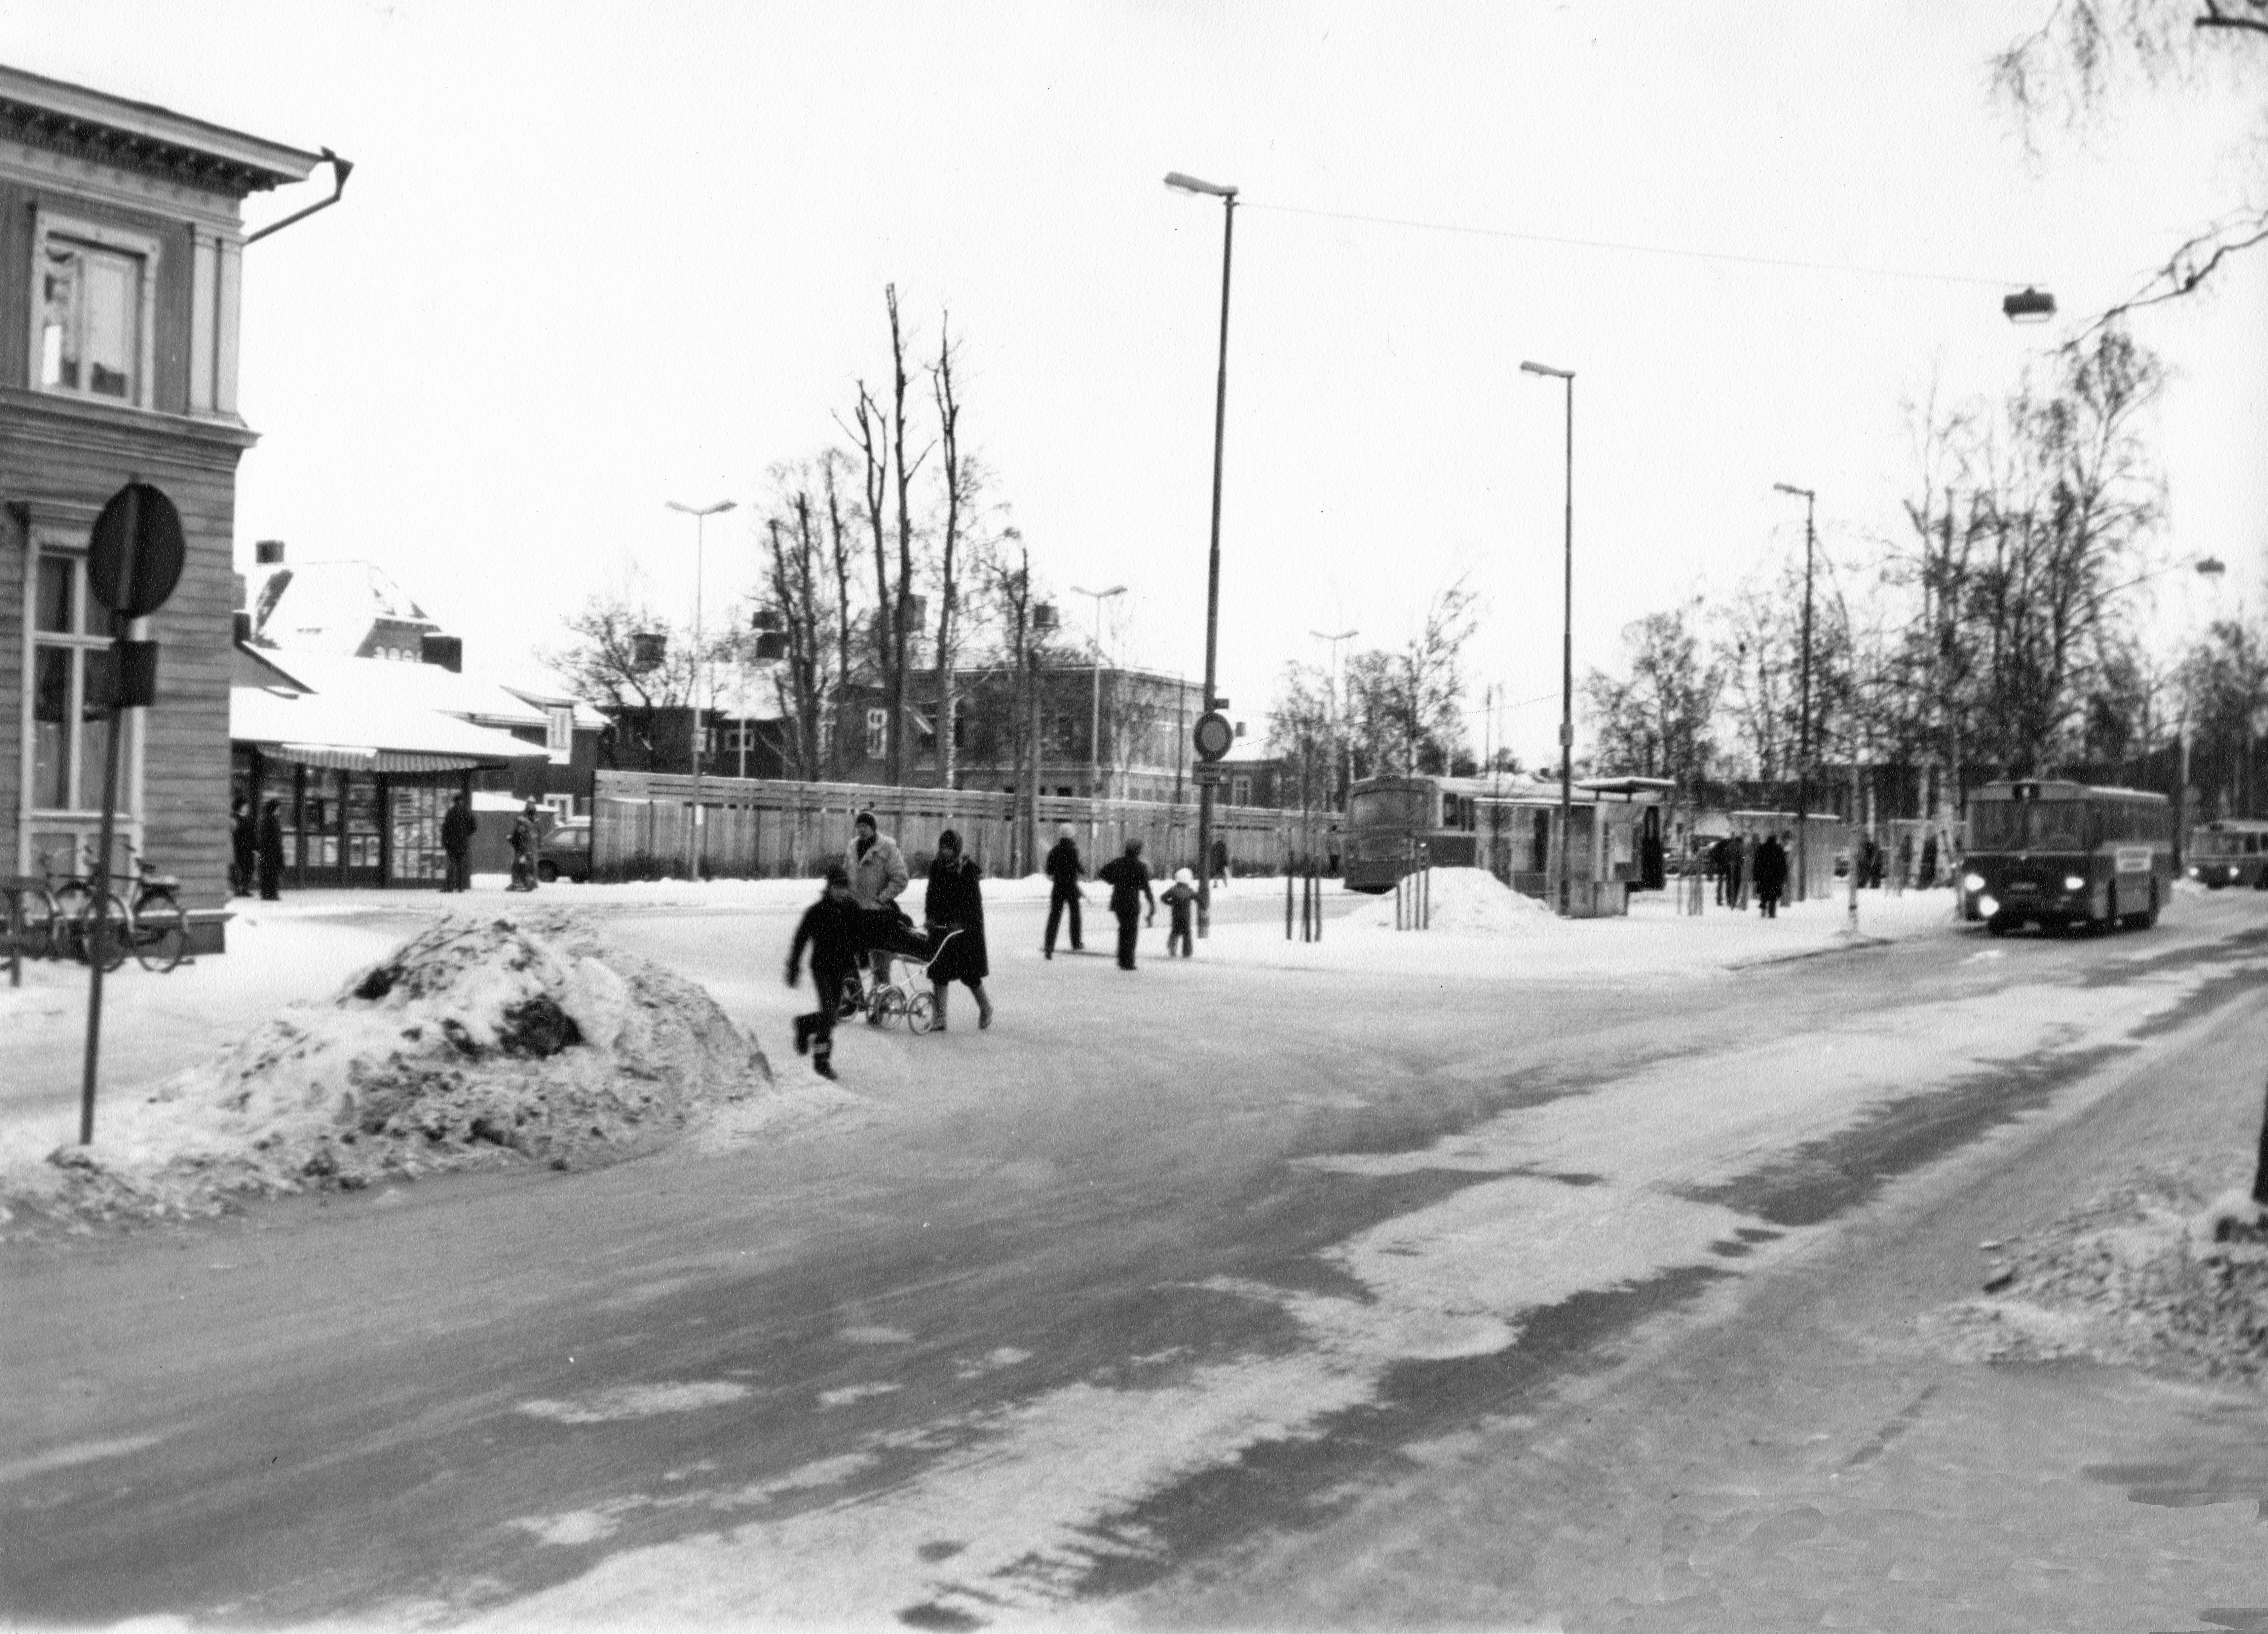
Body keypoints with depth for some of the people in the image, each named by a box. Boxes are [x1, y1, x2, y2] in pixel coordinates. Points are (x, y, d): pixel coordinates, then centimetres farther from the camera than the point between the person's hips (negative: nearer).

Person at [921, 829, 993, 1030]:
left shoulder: (969, 869, -9)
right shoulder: (936, 866, 5)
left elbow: (973, 900, -13)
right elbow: (931, 893, 8)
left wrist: (960, 921, -21)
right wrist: (929, 915, -6)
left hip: (966, 925, -5)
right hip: (940, 924, 5)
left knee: (969, 972, 0)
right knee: (939, 971, 1)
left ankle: (985, 1007, 24)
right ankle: (940, 1018, 4)